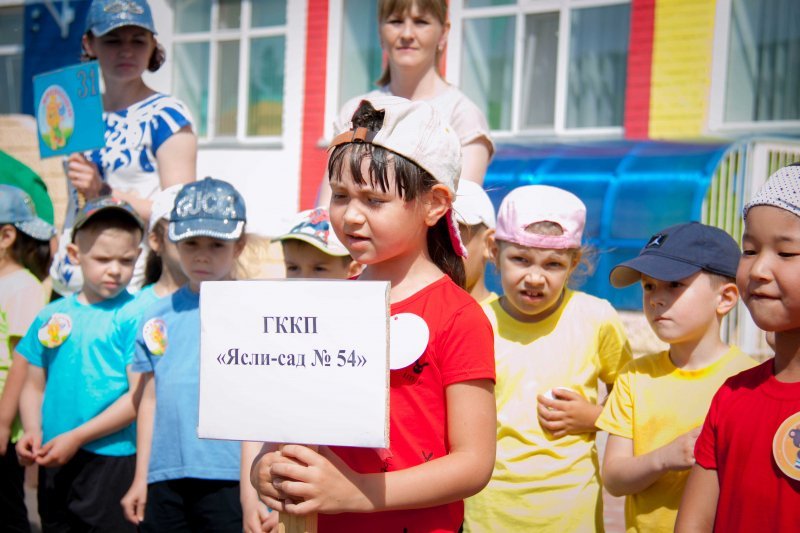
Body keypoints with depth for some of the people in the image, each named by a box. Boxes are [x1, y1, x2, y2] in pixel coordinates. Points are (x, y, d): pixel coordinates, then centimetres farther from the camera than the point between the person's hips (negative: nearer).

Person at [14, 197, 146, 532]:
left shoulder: (134, 316, -8)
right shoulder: (53, 315, 7)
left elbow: (139, 395, -13)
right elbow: (34, 385, 14)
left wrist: (77, 437, -15)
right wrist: (32, 431, -4)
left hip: (111, 460, -5)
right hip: (54, 462, 5)